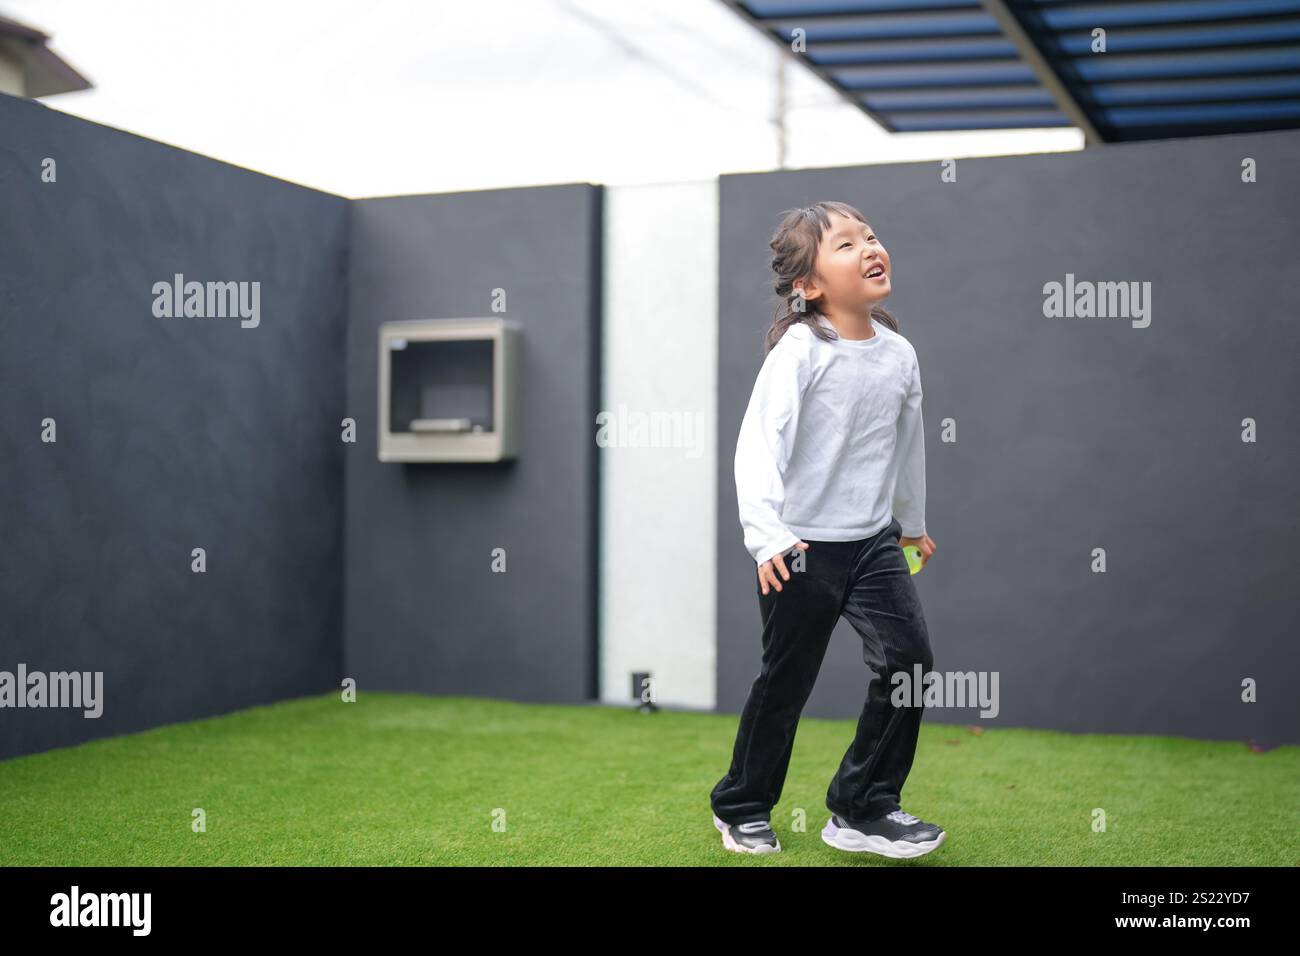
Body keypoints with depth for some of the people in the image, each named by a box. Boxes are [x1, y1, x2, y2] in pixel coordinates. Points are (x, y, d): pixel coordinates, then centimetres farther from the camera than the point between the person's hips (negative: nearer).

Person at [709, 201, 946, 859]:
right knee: (786, 681, 6)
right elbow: (759, 442, -23)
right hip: (803, 546, -5)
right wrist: (765, 535, -33)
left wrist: (912, 524, 29)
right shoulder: (800, 349, -15)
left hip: (873, 539, 5)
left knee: (908, 656, -6)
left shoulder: (900, 354, 3)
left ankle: (863, 810, 10)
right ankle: (741, 808, 29)